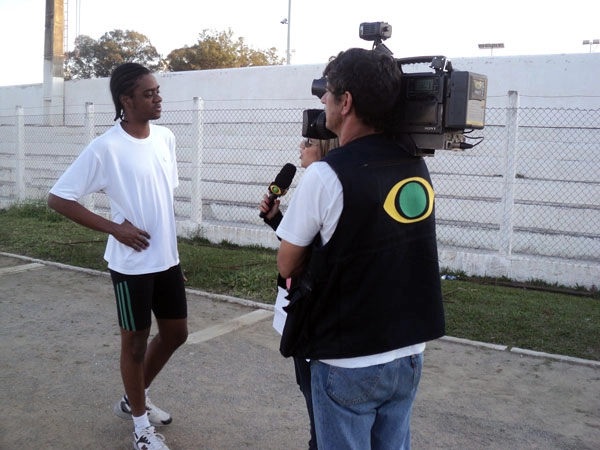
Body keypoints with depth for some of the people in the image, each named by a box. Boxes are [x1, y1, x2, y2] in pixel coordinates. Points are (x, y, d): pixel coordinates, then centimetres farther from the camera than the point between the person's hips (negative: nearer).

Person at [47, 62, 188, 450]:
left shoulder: (166, 138, 3)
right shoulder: (106, 148, -17)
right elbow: (58, 198, -14)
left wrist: (171, 245, 14)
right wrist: (115, 228, -17)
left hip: (168, 259, 7)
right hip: (132, 265, -7)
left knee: (176, 332, 16)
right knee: (136, 341, 8)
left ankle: (134, 400, 39)